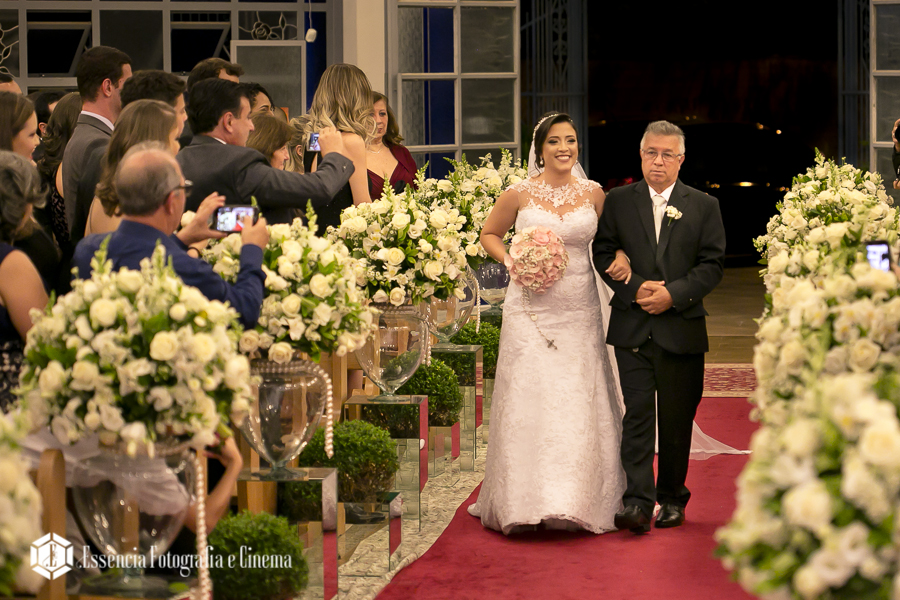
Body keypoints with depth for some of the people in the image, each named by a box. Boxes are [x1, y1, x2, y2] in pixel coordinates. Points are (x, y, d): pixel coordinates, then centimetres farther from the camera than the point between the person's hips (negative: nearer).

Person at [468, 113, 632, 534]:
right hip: (530, 308, -2)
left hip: (579, 311, 2)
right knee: (529, 401, -3)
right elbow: (489, 234, 13)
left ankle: (579, 501, 9)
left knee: (579, 404, 1)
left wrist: (620, 258, -2)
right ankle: (526, 501, 5)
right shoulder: (520, 195, -1)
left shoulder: (593, 194, 5)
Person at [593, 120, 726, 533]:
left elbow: (712, 264, 1)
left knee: (677, 420, 7)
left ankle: (672, 498, 21)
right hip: (632, 329, 0)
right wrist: (635, 289, -12)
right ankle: (638, 502, -12)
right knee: (636, 414, -8)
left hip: (682, 328, 0)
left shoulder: (703, 206, 6)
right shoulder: (618, 202, 8)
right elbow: (603, 255, 3)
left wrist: (674, 294, -13)